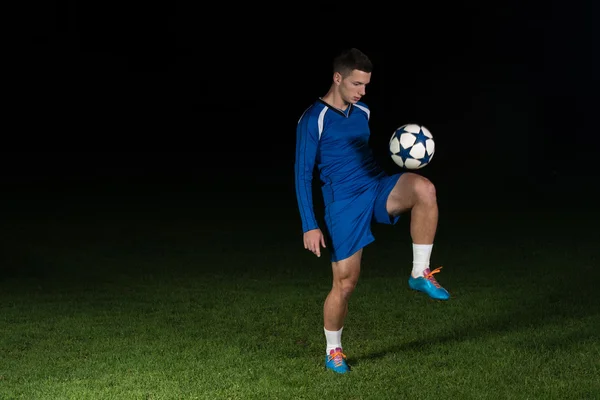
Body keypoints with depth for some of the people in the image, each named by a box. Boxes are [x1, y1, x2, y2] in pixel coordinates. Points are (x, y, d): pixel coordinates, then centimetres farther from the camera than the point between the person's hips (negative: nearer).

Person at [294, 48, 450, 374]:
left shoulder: (362, 113, 12)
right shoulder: (313, 120, -7)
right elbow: (302, 173, -8)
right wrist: (310, 226, -13)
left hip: (378, 189, 5)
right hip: (344, 204, -5)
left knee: (425, 189, -27)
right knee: (345, 282, 0)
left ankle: (420, 274, -16)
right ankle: (333, 352, 25)